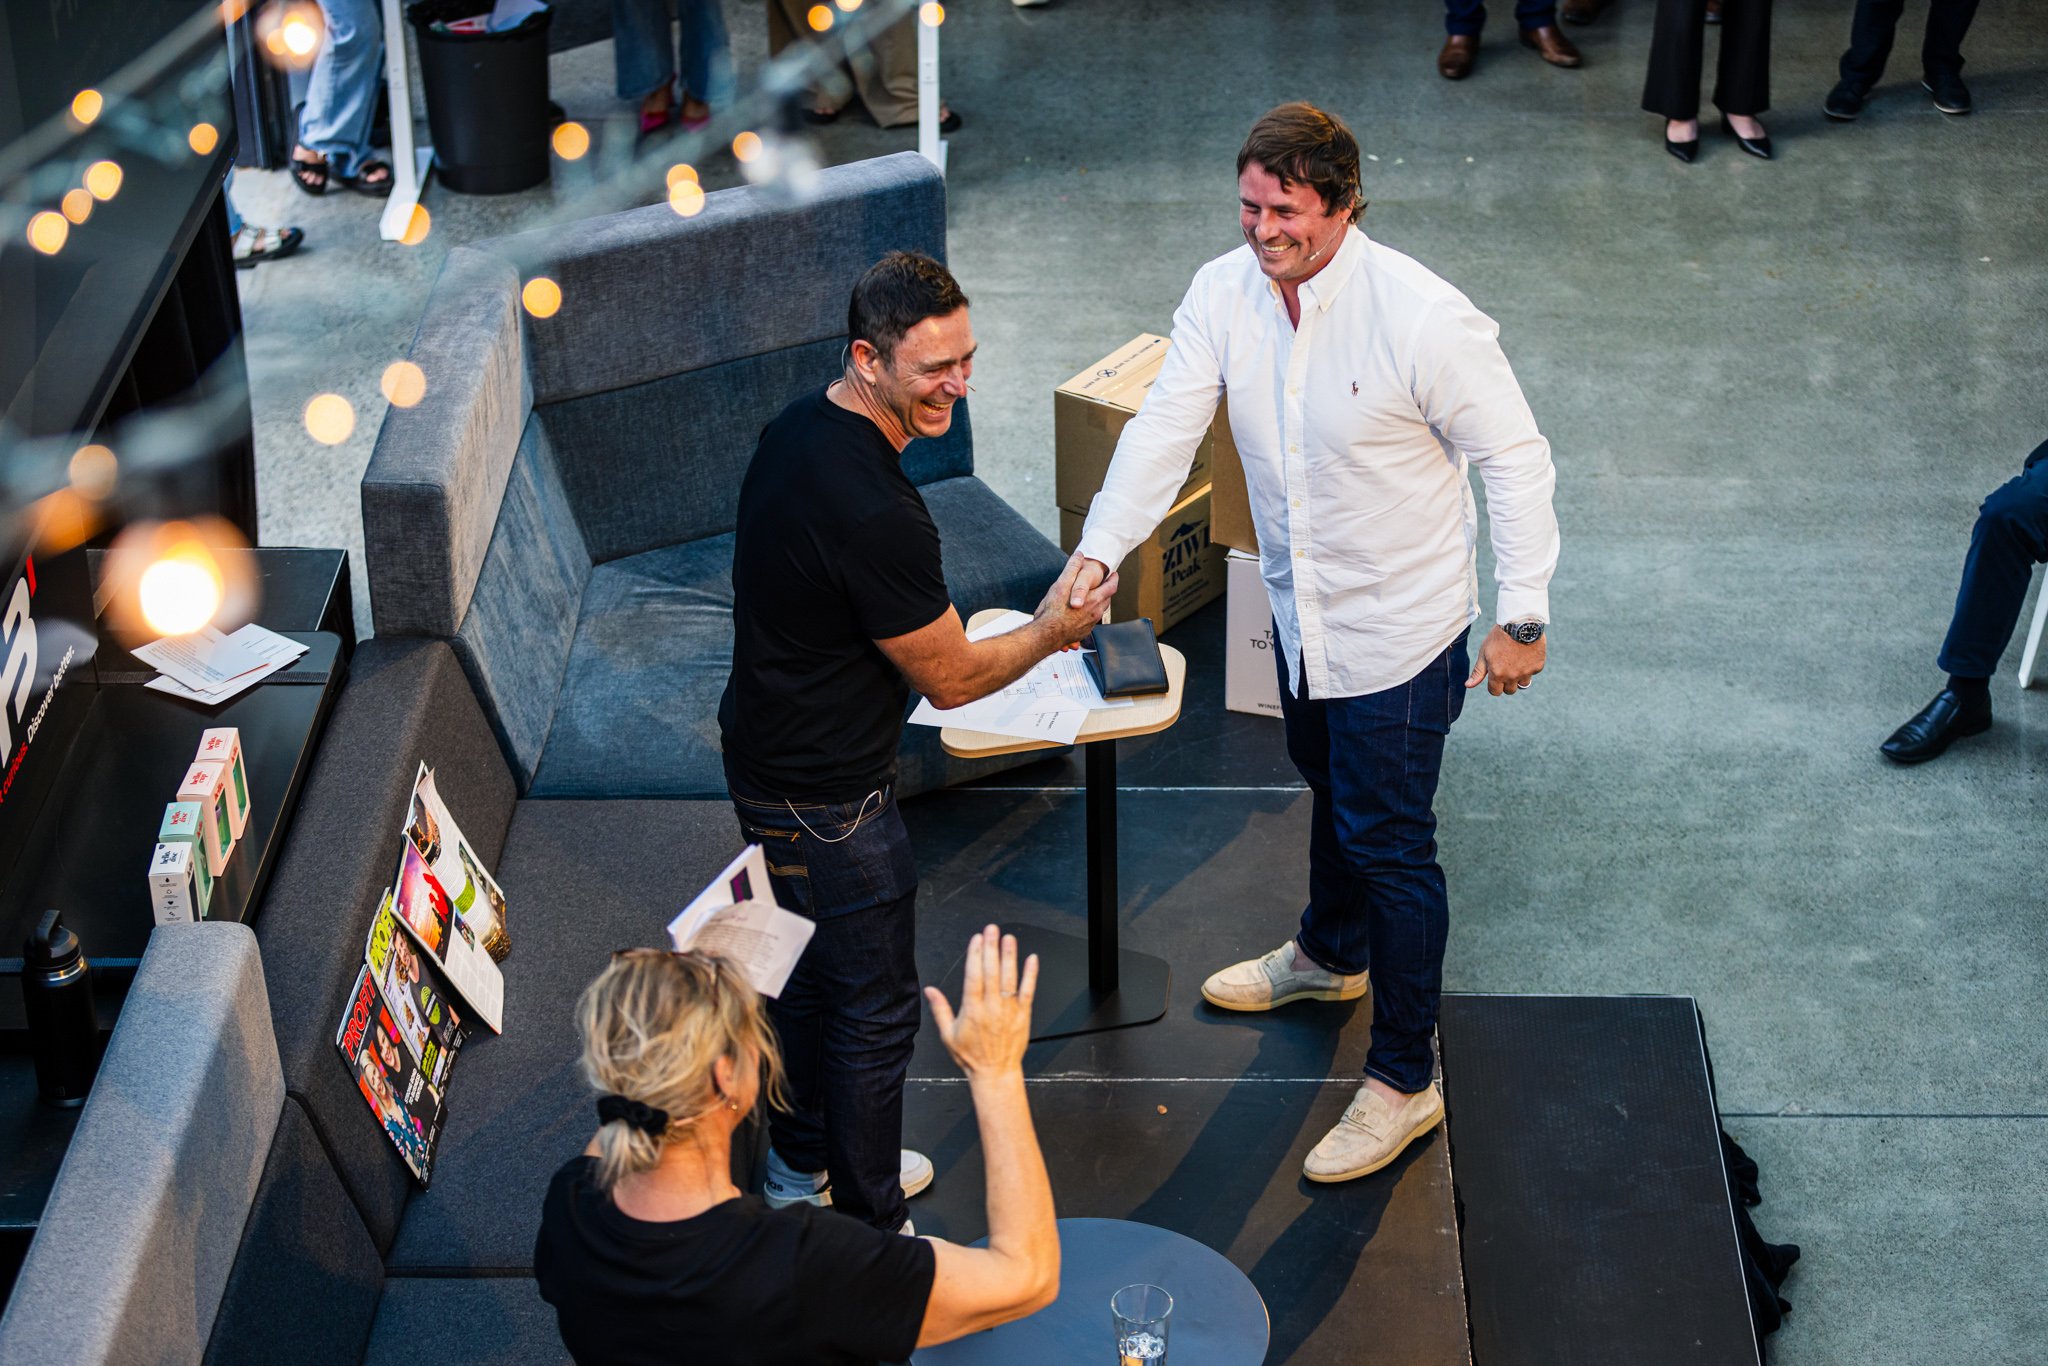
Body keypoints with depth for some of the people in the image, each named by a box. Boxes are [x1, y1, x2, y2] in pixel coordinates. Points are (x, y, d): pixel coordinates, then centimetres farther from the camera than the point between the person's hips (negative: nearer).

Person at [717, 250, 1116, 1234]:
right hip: (828, 801, -10)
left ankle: (802, 1163, 46)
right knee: (874, 1010, 6)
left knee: (810, 964, 27)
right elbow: (952, 679, -20)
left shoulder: (798, 428, -3)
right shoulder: (874, 513, -33)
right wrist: (1051, 631, -2)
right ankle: (869, 1233, 22)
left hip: (767, 752, 10)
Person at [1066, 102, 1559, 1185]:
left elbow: (1514, 457, -19)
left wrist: (1522, 616, -17)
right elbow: (1164, 429, -10)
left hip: (1400, 629, -7)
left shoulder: (1419, 317, -28)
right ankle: (1331, 955, 57)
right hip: (1300, 614, 7)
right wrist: (1098, 551, -24)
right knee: (1331, 794, 30)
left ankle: (1403, 1083, 15)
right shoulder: (1224, 294, -11)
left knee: (1387, 842, 1)